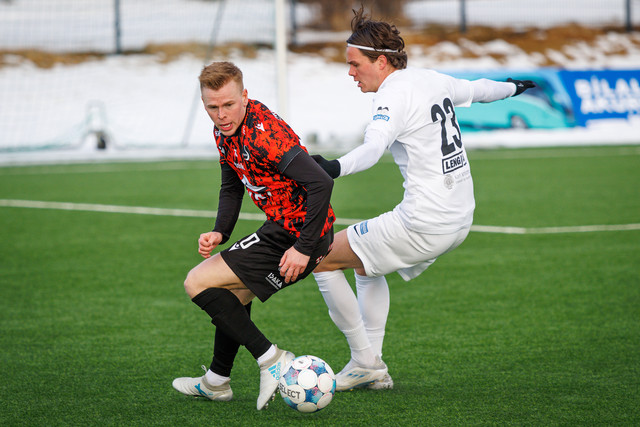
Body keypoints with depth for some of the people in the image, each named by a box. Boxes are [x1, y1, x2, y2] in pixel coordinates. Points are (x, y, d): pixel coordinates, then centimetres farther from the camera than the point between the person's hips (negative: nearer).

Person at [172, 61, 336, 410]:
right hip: (283, 227, 10)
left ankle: (271, 360, -10)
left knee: (198, 283, -9)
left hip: (299, 234, -10)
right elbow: (232, 188, 18)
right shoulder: (225, 131, 5)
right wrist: (219, 233, 1)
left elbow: (321, 183, -31)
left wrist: (305, 248, -28)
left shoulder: (262, 133, -26)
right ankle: (216, 382, 44)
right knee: (235, 292, 29)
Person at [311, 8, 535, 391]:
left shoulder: (394, 94, -16)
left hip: (423, 224, -9)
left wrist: (336, 168, -54)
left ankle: (366, 361, 7)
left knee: (320, 259, 3)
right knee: (367, 265, 29)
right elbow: (478, 89, 29)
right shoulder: (432, 80, 9)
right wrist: (513, 87, 51)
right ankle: (371, 368, 23)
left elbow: (373, 148, -35)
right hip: (460, 220, 9)